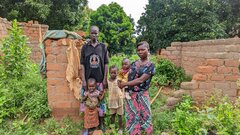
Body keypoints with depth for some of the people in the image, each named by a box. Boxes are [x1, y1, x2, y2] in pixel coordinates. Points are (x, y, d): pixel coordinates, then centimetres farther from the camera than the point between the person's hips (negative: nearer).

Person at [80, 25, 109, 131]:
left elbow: (106, 64, 2)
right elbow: (82, 64, 0)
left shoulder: (103, 47, 2)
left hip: (100, 79, 0)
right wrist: (83, 80, -6)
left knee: (101, 100, 9)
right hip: (88, 79, 0)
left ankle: (101, 123, 25)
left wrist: (105, 79, -3)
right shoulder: (85, 47, 2)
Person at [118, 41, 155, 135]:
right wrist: (121, 81, -11)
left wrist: (124, 84, -19)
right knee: (132, 117, 13)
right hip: (130, 94, 4)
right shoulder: (134, 63, 7)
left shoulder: (150, 66, -8)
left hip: (142, 96, -4)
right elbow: (128, 76, 9)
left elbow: (141, 80, -19)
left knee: (144, 117, 8)